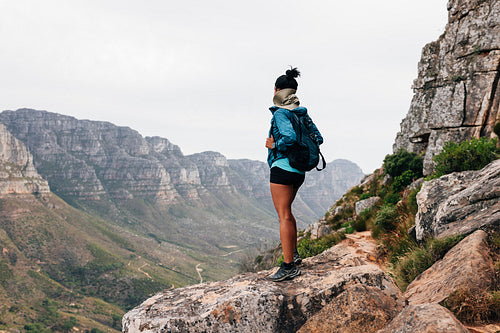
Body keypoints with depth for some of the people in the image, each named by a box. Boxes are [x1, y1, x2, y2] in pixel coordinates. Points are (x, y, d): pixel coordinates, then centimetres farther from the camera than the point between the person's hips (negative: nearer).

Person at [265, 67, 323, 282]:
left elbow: (290, 137, -29)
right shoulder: (302, 113, 11)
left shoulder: (280, 113, -13)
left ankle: (289, 266, -9)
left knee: (284, 216, -8)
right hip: (299, 170, 9)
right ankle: (294, 254, 32)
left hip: (282, 168, -9)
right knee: (286, 212, 23)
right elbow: (318, 138, 12)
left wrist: (273, 145, -13)